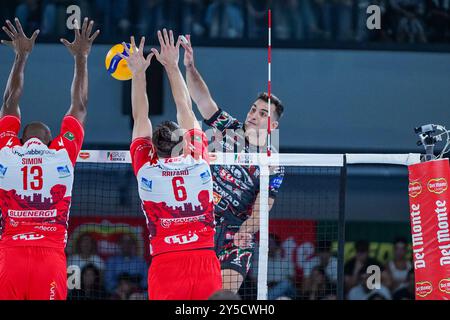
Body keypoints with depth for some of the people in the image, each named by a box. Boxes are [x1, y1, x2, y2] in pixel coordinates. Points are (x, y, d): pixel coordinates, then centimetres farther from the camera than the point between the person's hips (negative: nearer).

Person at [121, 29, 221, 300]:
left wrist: (138, 73, 21)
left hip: (165, 265, -1)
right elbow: (185, 109, 17)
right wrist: (172, 66, 24)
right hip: (206, 261, 1)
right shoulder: (199, 163, 6)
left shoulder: (146, 168, 3)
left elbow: (141, 118, 16)